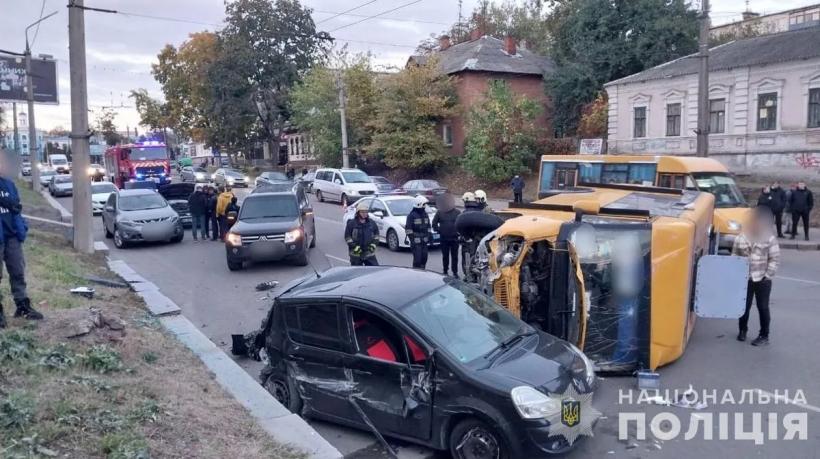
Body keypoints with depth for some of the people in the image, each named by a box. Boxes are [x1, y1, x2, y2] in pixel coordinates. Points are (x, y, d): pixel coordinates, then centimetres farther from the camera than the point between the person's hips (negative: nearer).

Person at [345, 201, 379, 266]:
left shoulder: (372, 223, 5)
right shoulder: (351, 223, -7)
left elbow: (376, 234, 16)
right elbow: (347, 237, -6)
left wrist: (373, 244, 1)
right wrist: (354, 246, -15)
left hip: (369, 253, 3)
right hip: (356, 254, -3)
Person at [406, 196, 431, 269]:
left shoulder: (425, 214, 12)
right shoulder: (412, 215, -10)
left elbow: (428, 227, 20)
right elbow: (408, 229, -11)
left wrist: (428, 237, 13)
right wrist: (412, 240, -15)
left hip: (424, 241, 7)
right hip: (416, 241, -7)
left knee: (424, 258, 9)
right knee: (417, 259, -9)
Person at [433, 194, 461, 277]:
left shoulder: (457, 212, -1)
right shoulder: (439, 213, 2)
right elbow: (434, 223, 10)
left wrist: (458, 231, -3)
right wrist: (437, 230, 2)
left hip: (454, 238, -1)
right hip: (444, 238, 1)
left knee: (454, 256, 3)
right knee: (445, 256, 9)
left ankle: (455, 272, 10)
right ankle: (445, 271, 19)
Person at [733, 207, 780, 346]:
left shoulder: (770, 239, -7)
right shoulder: (740, 238, -1)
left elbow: (775, 259, -6)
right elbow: (734, 257, 6)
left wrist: (767, 275, -10)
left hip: (763, 280, -2)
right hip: (745, 279, 2)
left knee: (763, 308, 5)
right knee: (744, 306, 11)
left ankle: (764, 336, 16)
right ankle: (742, 330, 30)